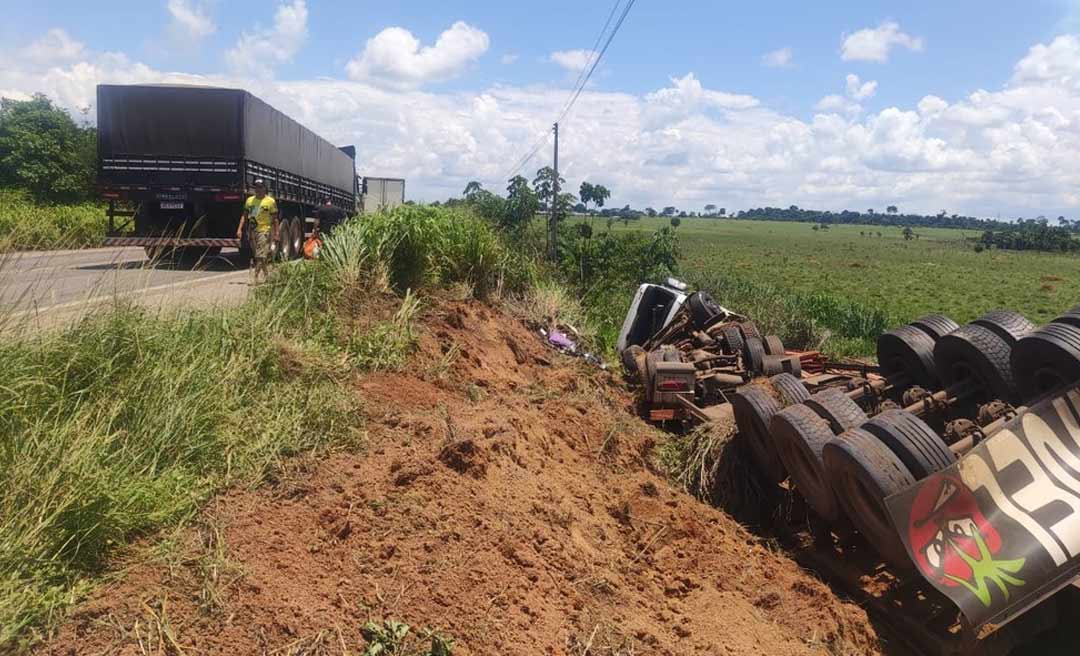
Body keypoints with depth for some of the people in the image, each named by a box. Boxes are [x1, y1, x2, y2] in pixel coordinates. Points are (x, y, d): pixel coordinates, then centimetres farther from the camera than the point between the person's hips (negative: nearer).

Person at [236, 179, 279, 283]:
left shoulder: (270, 201, -1)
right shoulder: (249, 200, 13)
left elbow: (275, 219, -1)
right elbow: (244, 215, 15)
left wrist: (276, 233, -6)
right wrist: (240, 229, 6)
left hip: (264, 231, -5)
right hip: (251, 231, 6)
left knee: (261, 256, -13)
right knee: (254, 256, 10)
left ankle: (255, 276, -11)